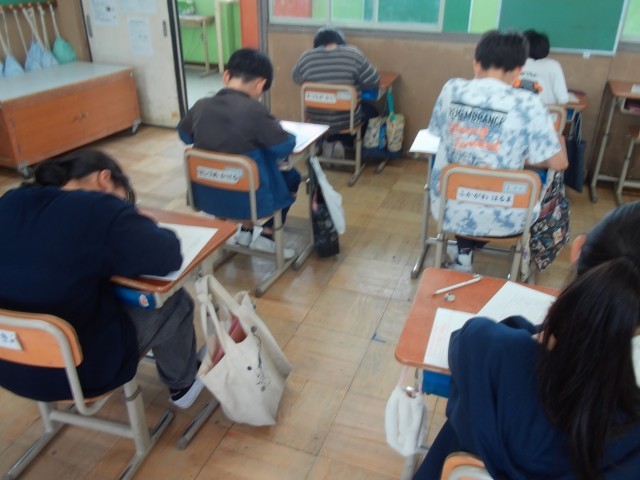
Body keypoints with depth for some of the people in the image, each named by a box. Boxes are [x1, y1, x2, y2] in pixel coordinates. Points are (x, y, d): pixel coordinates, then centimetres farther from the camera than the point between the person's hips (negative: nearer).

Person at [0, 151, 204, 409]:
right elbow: (168, 258, -20)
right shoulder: (102, 211, -24)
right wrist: (141, 228, 0)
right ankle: (183, 383, 37)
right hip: (78, 371, -7)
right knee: (176, 303, 13)